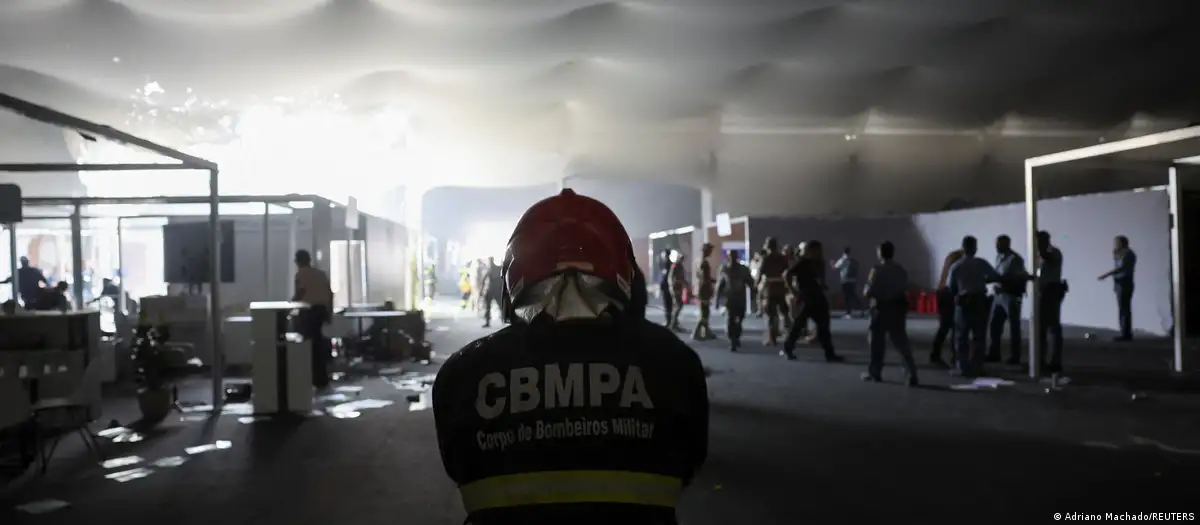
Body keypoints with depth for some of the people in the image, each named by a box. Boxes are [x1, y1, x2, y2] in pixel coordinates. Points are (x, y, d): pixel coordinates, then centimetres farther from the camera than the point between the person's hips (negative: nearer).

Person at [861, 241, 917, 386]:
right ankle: (911, 374, -2)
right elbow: (905, 289, 9)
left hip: (882, 307, -5)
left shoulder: (877, 270, -14)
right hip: (899, 306, 5)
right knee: (901, 342, 8)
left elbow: (868, 293, -15)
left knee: (877, 341, 11)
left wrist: (865, 290, 6)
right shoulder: (901, 270, 5)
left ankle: (874, 372, 21)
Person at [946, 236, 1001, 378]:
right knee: (978, 335, 9)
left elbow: (950, 287, -4)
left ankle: (963, 367, 7)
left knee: (962, 336, 8)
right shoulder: (981, 263, -4)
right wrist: (983, 280, 13)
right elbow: (996, 277, -4)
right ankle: (976, 368, 10)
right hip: (980, 301, 1)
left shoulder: (956, 266, -5)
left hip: (963, 302, -1)